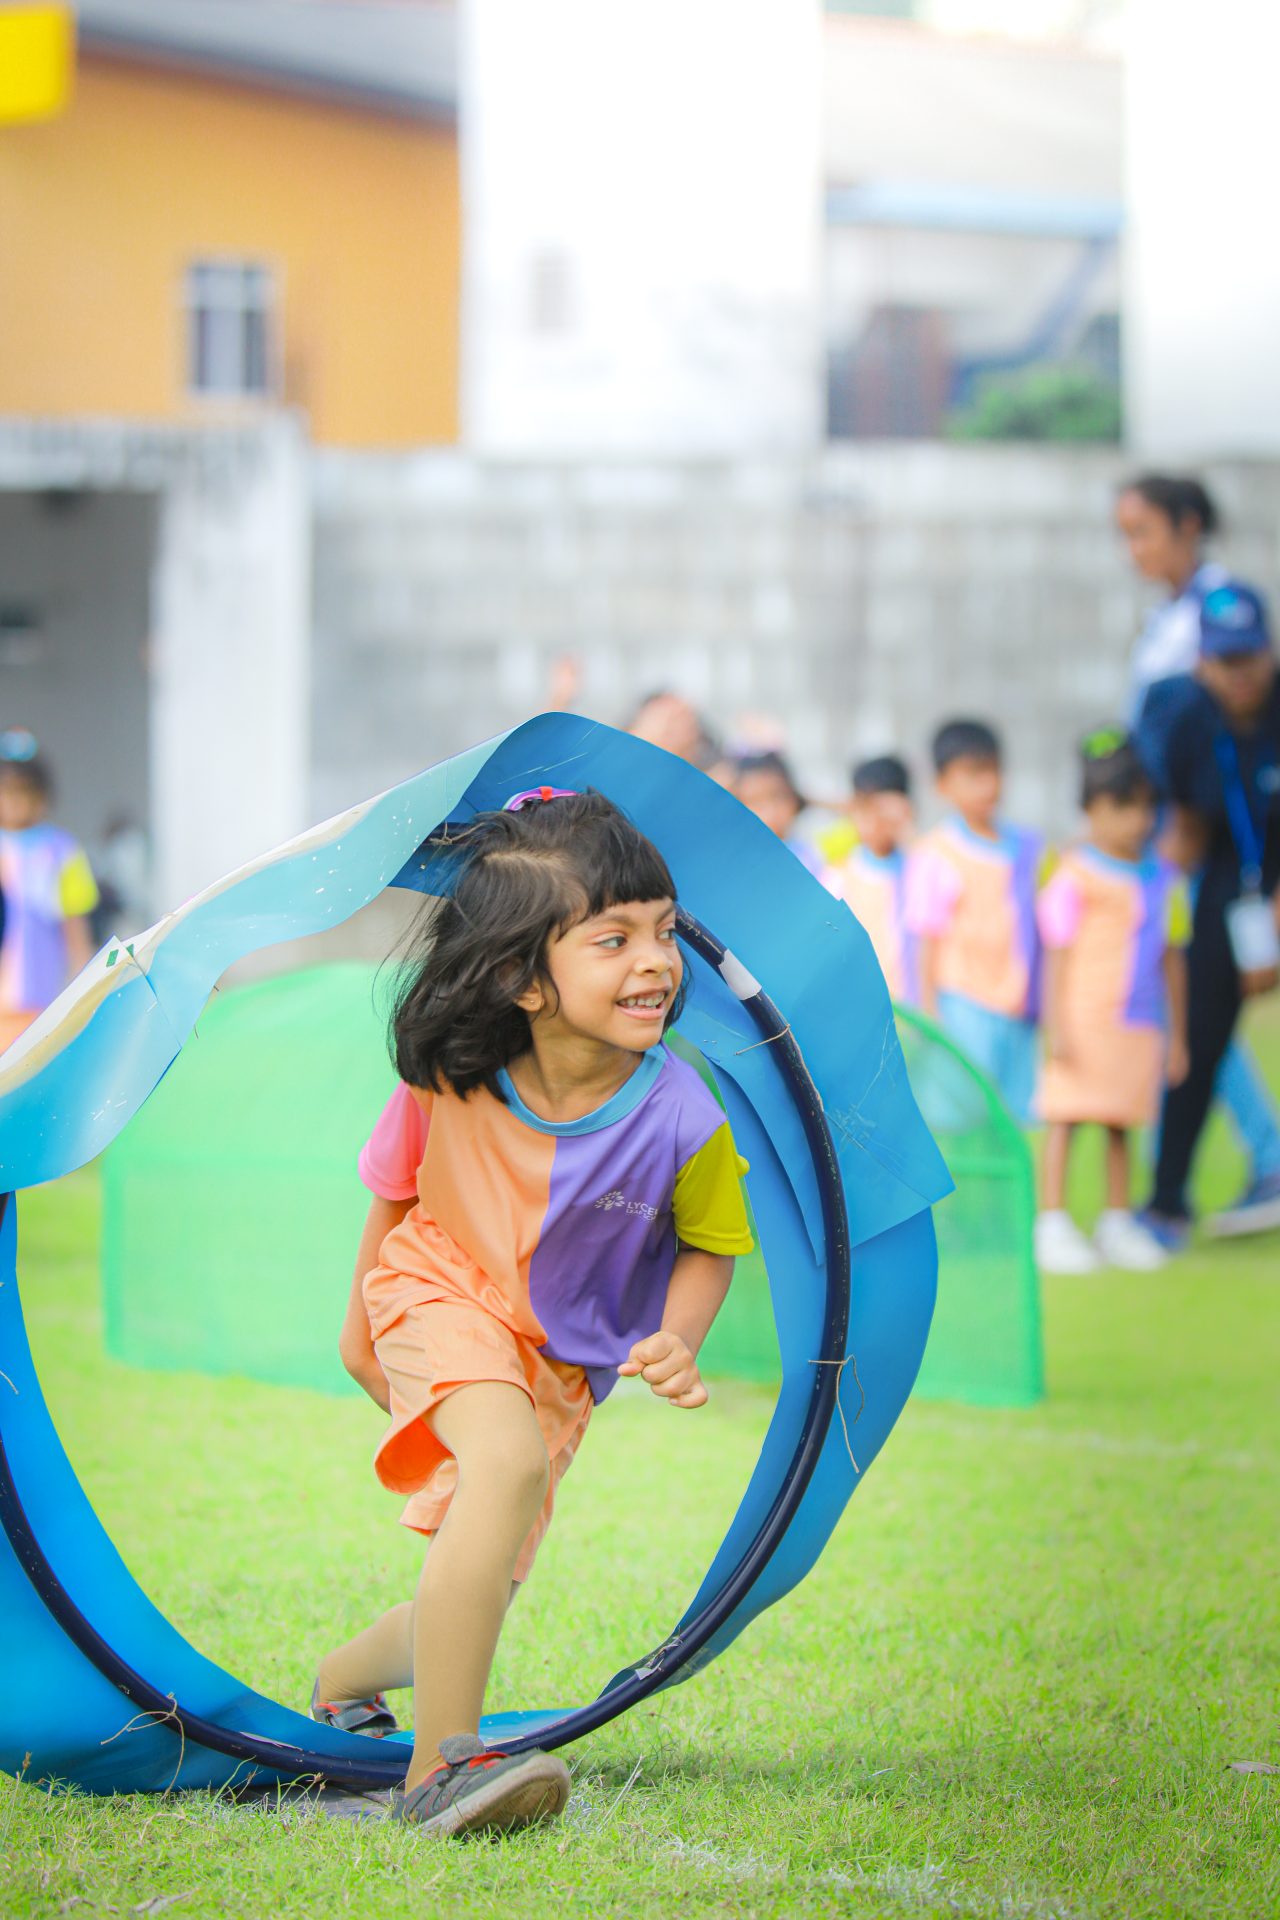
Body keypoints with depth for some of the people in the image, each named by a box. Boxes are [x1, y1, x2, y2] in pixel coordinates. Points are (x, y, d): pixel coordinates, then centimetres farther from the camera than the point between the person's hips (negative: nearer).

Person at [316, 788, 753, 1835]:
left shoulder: (679, 1119, -23)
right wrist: (363, 1322, 13)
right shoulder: (446, 1083, -21)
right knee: (510, 1460, -33)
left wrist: (678, 1339, -22)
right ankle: (440, 1768, -32)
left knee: (472, 1607, 8)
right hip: (441, 1297, -3)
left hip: (561, 1364, 3)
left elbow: (709, 1246, -3)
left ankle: (343, 1677, 44)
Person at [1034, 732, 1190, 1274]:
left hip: (1140, 1026, 5)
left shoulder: (1164, 880, 10)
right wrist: (1055, 1025, -11)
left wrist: (1177, 1034, 17)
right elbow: (1058, 957, -7)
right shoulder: (1074, 878, -7)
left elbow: (1172, 960, 16)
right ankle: (1052, 1225, 0)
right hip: (1083, 1020, -5)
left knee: (1121, 1124, 8)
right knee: (1066, 1117, -4)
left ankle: (1118, 1225, 16)